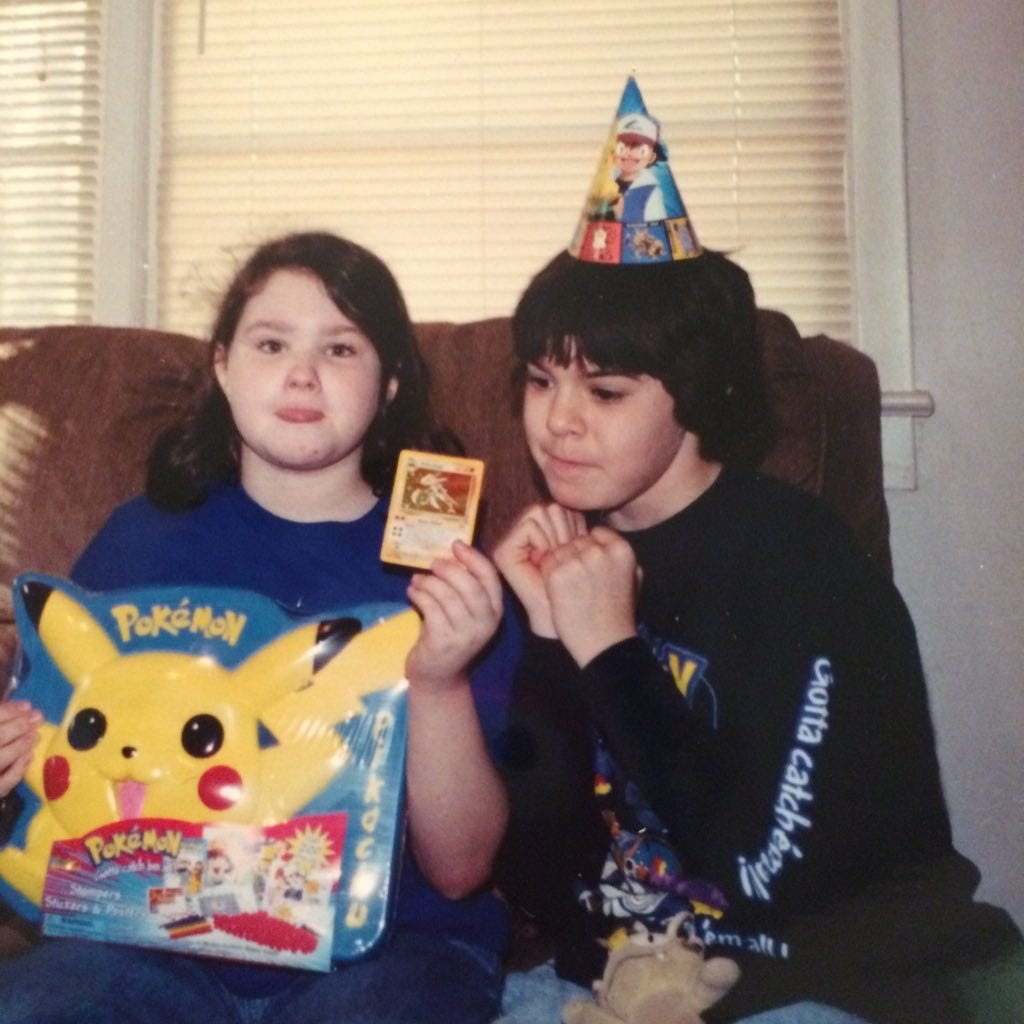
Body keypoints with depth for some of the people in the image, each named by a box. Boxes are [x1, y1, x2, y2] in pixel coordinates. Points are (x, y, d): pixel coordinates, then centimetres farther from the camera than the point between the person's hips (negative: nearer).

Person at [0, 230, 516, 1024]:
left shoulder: (442, 569, -7)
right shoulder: (143, 537, 1)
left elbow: (459, 869, -9)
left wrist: (439, 683, -25)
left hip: (389, 940, -1)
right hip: (165, 929, 2)